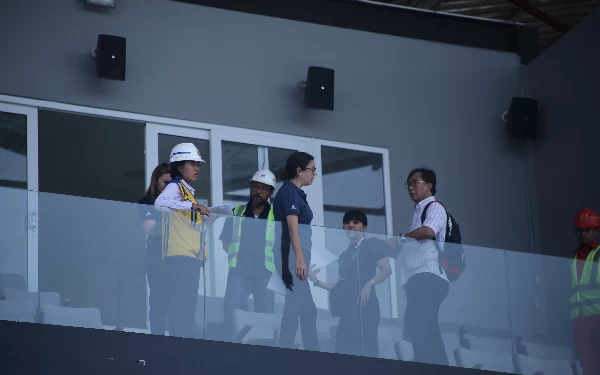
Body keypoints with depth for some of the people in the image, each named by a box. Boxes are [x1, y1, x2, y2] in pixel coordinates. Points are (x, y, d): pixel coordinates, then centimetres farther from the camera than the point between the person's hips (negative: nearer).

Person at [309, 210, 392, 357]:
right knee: (344, 348, -1)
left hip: (364, 303, -7)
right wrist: (316, 281, 7)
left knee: (365, 347, -16)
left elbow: (387, 269, -6)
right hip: (347, 307, 7)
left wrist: (370, 284, -19)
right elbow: (338, 285, 19)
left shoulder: (370, 245, 6)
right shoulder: (344, 255, 24)